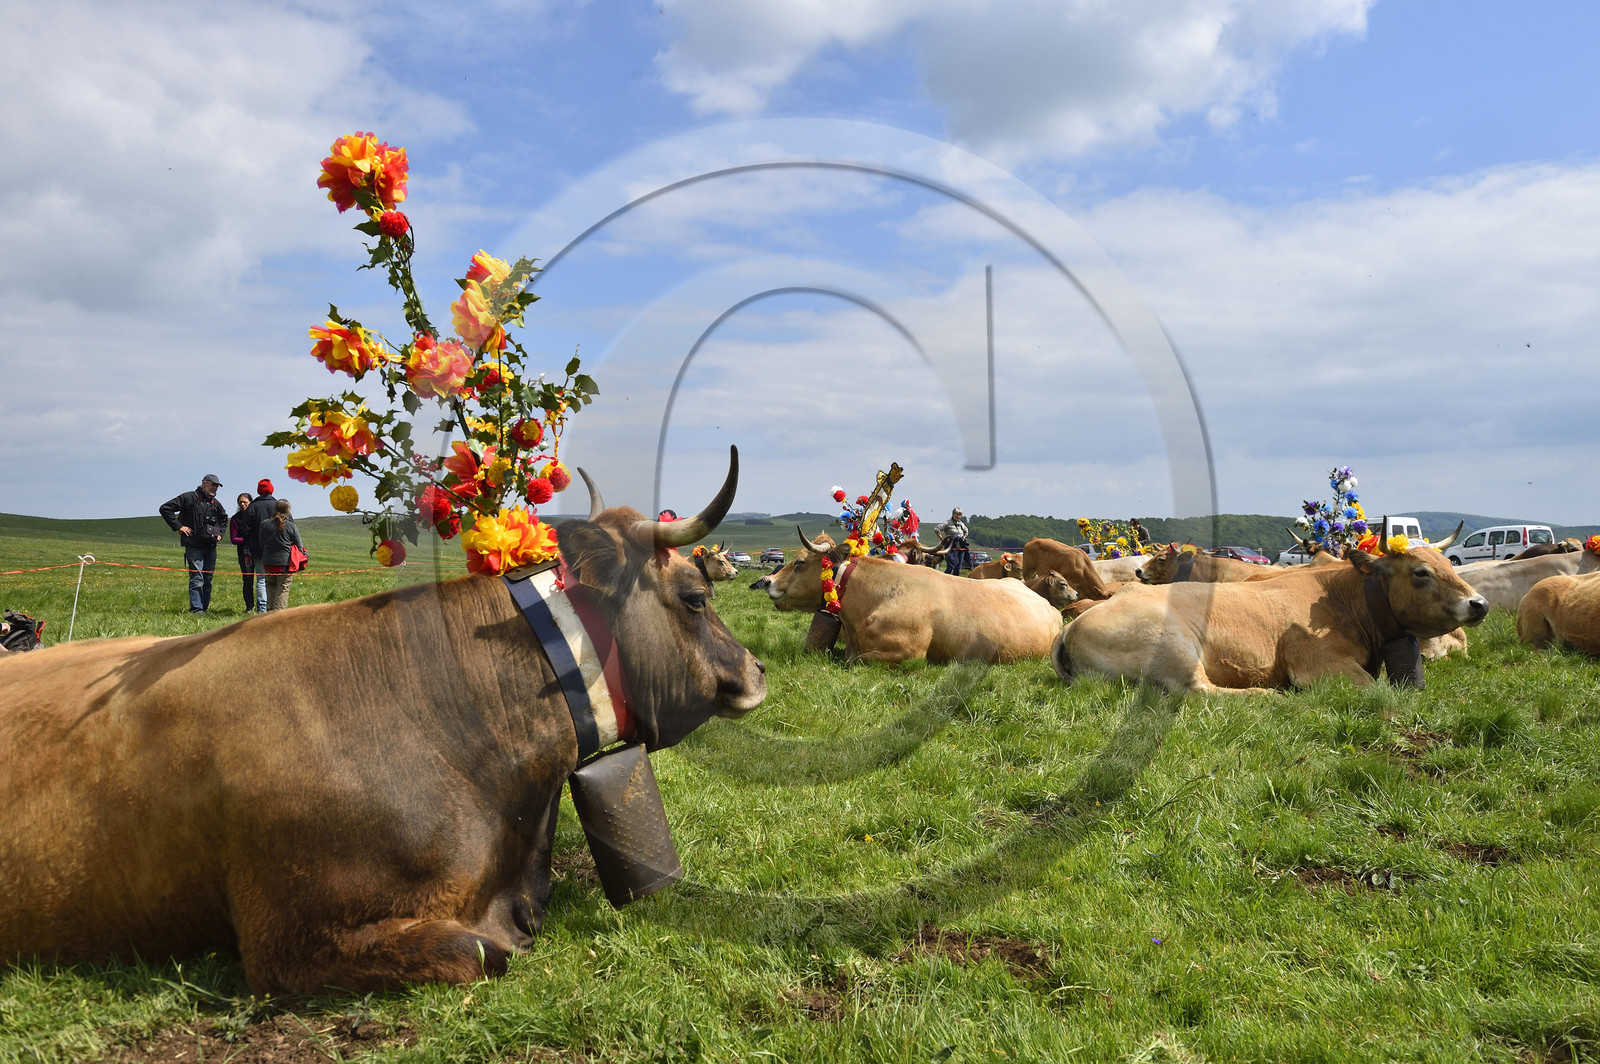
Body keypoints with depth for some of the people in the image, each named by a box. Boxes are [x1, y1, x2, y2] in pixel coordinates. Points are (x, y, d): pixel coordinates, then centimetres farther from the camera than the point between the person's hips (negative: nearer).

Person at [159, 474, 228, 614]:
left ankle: (204, 607, 14)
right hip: (194, 546, -6)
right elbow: (165, 508, -7)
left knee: (208, 579, 8)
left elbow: (224, 519, 36)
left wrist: (220, 533, 19)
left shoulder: (215, 503, 17)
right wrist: (178, 526, -11)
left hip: (211, 547, 7)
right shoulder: (189, 498, -4)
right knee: (197, 578, -10)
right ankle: (196, 608, -8)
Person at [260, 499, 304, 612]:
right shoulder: (291, 526, -7)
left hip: (268, 561, 3)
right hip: (286, 562, -3)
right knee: (283, 588, 0)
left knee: (270, 585, 17)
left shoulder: (265, 524, 2)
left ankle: (270, 609, 12)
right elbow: (299, 546, -2)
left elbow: (262, 544, 12)